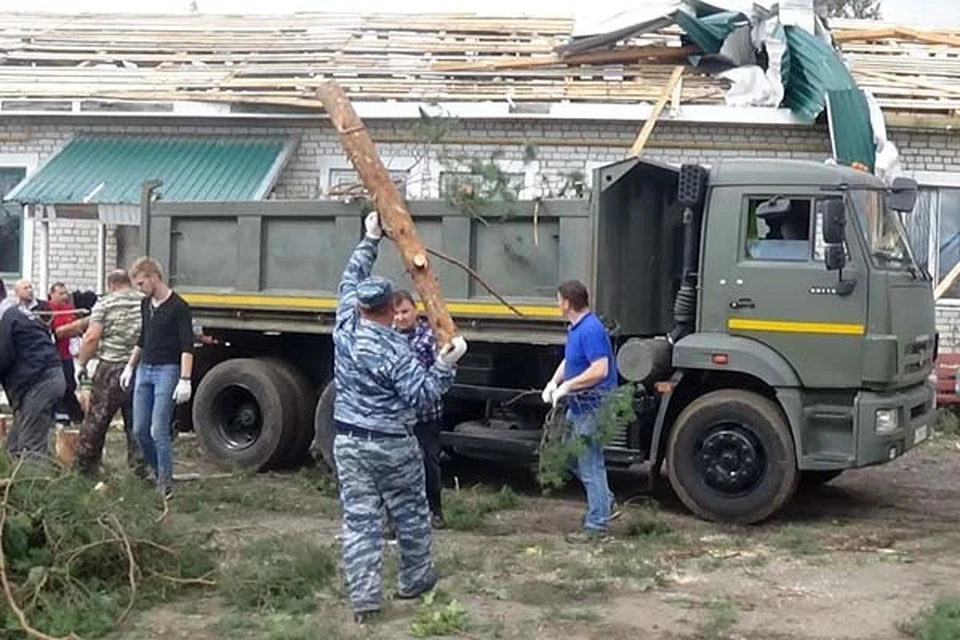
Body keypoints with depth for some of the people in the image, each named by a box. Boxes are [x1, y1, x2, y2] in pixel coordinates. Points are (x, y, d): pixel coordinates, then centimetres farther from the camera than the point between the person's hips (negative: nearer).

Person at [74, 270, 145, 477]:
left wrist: (81, 363, -1)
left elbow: (92, 337, -10)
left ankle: (84, 465, 17)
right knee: (136, 422, 10)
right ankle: (139, 465, 10)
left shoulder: (105, 303, -3)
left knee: (96, 420, 8)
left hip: (111, 368, -2)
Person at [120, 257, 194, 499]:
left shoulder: (178, 307, -13)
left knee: (159, 431, -9)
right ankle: (156, 470, 25)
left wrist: (185, 380, -23)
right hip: (144, 370, 7)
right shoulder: (145, 304, 11)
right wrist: (130, 366, 23)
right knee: (140, 429, 7)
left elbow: (187, 347, -16)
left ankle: (165, 483, 1)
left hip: (167, 371, -7)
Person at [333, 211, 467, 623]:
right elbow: (421, 395, -20)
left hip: (348, 441, 5)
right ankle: (415, 580, 30)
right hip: (392, 445, -4)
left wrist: (370, 241, 20)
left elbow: (350, 280, 13)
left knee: (358, 519, 3)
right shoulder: (394, 349, -19)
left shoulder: (345, 327, -3)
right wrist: (444, 365, -22)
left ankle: (362, 597, 1)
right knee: (410, 514, 16)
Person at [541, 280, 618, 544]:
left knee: (590, 463, -3)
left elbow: (600, 370, -29)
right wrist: (554, 382, 3)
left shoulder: (590, 330, -22)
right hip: (578, 405, 11)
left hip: (593, 406, -11)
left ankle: (597, 524, 6)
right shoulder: (575, 328, 10)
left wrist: (566, 386, -22)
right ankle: (603, 500, 34)